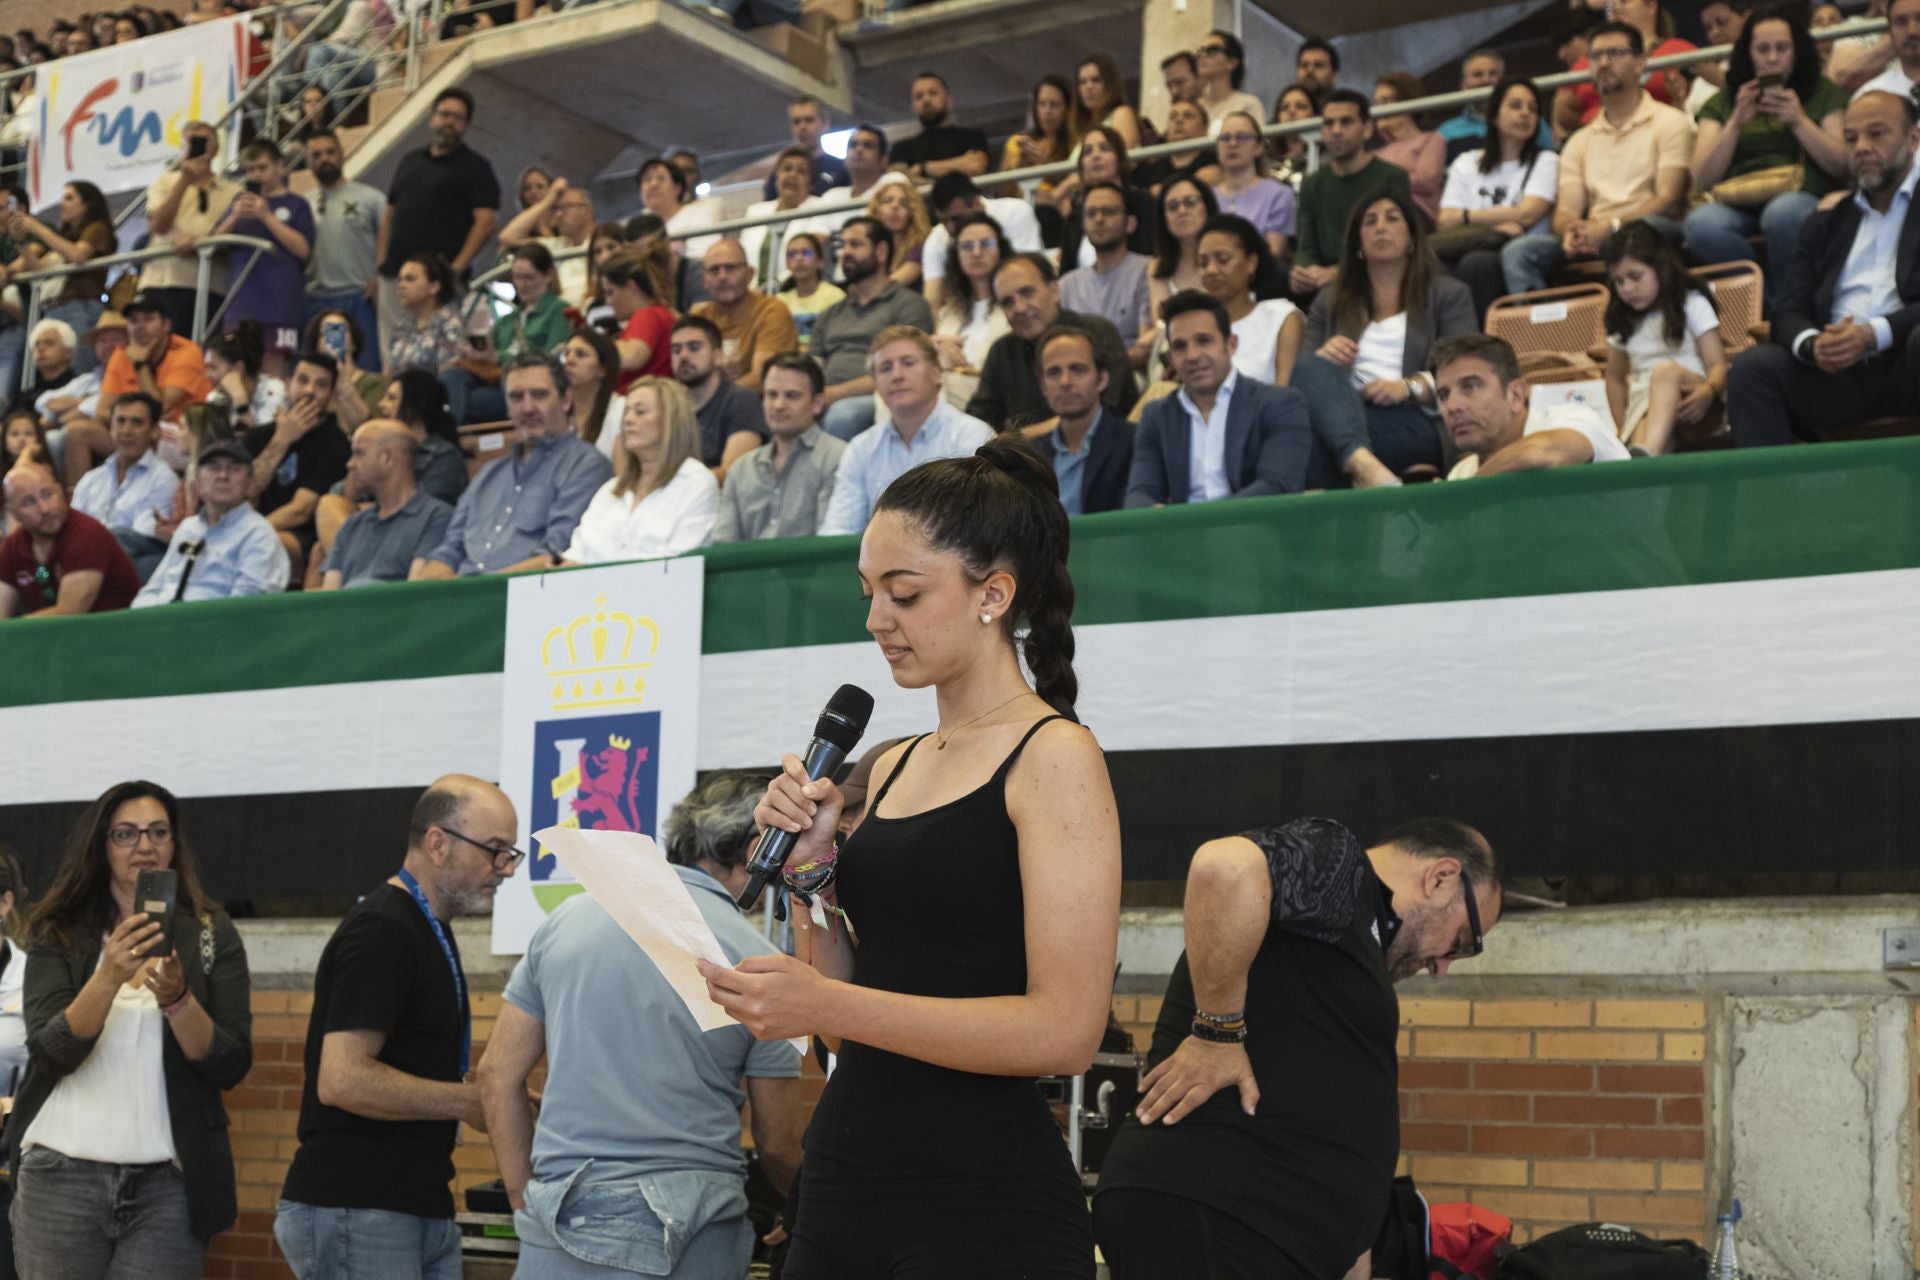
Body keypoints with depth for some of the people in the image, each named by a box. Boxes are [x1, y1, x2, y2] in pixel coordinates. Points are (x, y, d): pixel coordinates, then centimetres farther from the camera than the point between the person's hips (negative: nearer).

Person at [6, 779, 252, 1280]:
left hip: (167, 1184, 0)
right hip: (61, 1177, 0)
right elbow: (51, 1052, -8)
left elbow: (231, 1068, -2)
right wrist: (110, 977, -23)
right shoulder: (60, 935, 5)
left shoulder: (212, 936, 4)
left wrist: (176, 997, -18)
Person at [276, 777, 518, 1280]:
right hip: (354, 1215, -9)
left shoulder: (430, 930, 16)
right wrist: (470, 1102, -15)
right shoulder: (381, 930, -15)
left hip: (422, 1212, 9)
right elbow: (342, 1079, -23)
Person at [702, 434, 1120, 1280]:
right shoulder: (892, 768, 13)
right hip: (845, 1183, 7)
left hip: (981, 1206, -7)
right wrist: (809, 870, 0)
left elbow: (1065, 1029, -18)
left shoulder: (1054, 759, -9)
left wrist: (825, 1006, -22)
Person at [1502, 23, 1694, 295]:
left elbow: (1668, 200, -4)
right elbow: (1566, 210, 12)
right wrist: (1570, 231, -15)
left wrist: (1612, 225, -21)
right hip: (1592, 241, 4)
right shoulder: (1580, 142, 24)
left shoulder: (1669, 122, 9)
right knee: (1518, 251, -22)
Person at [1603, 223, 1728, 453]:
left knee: (1666, 371, -40)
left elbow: (1718, 364, -3)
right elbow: (1615, 377, 25)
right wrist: (1622, 428, 10)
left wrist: (1708, 391, -27)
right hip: (1643, 405, 4)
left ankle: (1645, 455, -68)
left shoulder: (1693, 305, 6)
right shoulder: (1623, 322, 19)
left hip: (1689, 404, -4)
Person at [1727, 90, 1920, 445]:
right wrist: (1811, 344, -11)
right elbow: (1788, 312, 14)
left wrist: (1874, 333, -20)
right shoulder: (1825, 224, 25)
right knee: (1751, 366, -21)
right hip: (1837, 367, 4)